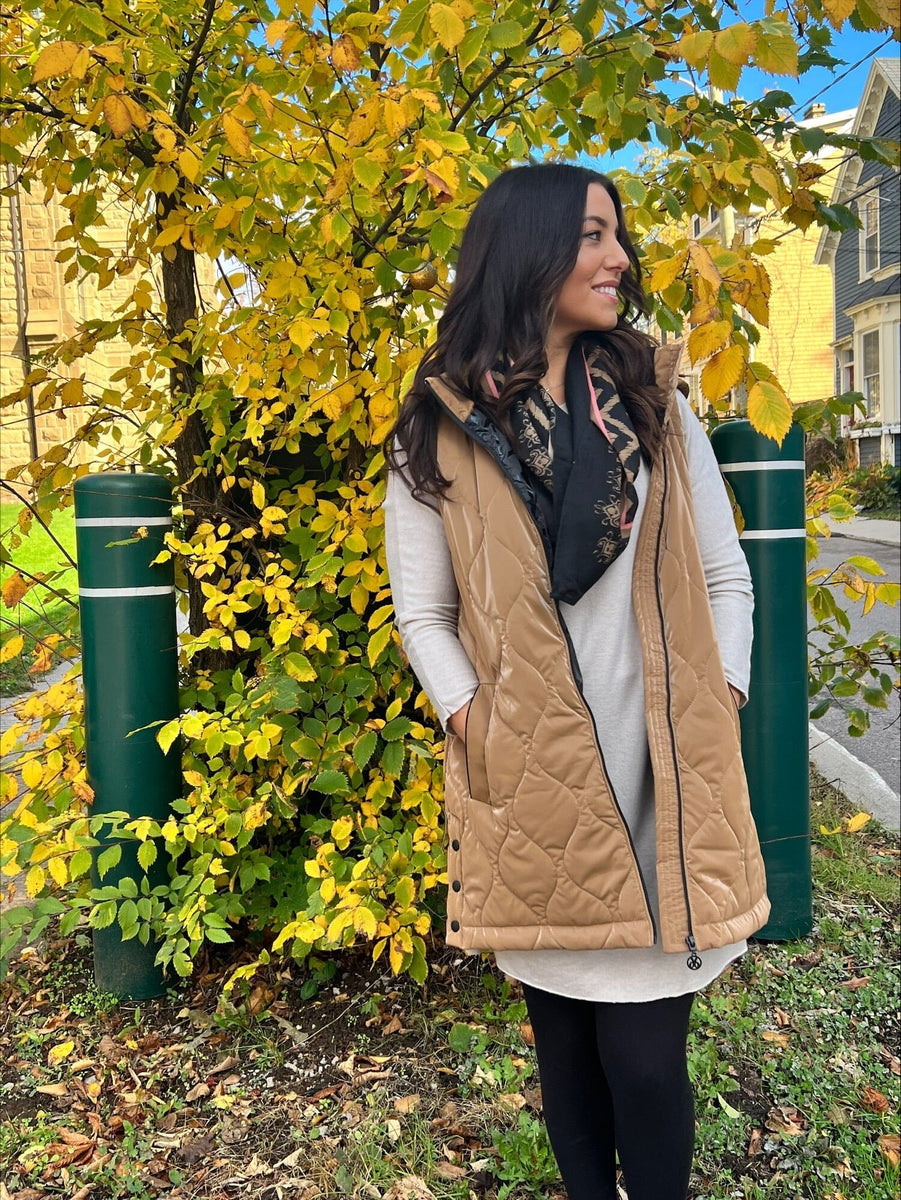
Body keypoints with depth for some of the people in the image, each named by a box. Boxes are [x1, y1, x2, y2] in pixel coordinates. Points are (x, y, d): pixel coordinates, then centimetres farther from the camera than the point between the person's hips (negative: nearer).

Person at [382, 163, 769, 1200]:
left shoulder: (656, 401, 8)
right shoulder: (438, 432, 0)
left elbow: (725, 579, 8)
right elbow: (422, 615, 2)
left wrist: (718, 716, 0)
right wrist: (476, 725, -10)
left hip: (666, 783, 1)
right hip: (532, 790, -1)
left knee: (645, 1053, 2)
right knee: (565, 1044, 14)